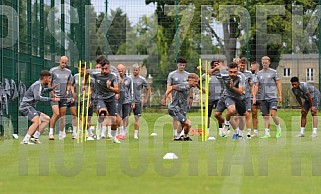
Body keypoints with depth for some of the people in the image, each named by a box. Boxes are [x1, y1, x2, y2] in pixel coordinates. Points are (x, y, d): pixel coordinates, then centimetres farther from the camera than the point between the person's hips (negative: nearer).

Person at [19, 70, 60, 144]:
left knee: (47, 119, 10)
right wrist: (51, 99, -31)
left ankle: (35, 138, -1)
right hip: (25, 106, -11)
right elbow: (37, 97, -31)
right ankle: (25, 140, -33)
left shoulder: (40, 85, 16)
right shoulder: (37, 85, -14)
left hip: (31, 108, 11)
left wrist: (51, 89, 31)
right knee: (37, 121, -31)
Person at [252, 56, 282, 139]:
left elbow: (278, 84, 5)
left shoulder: (273, 72, 4)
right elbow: (257, 86, 13)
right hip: (262, 98, 3)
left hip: (272, 97, -3)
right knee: (265, 116, 1)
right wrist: (254, 96, 4)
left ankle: (278, 129, 8)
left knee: (273, 114, -14)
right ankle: (267, 133, 4)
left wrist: (280, 95, 0)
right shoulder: (259, 73, 12)